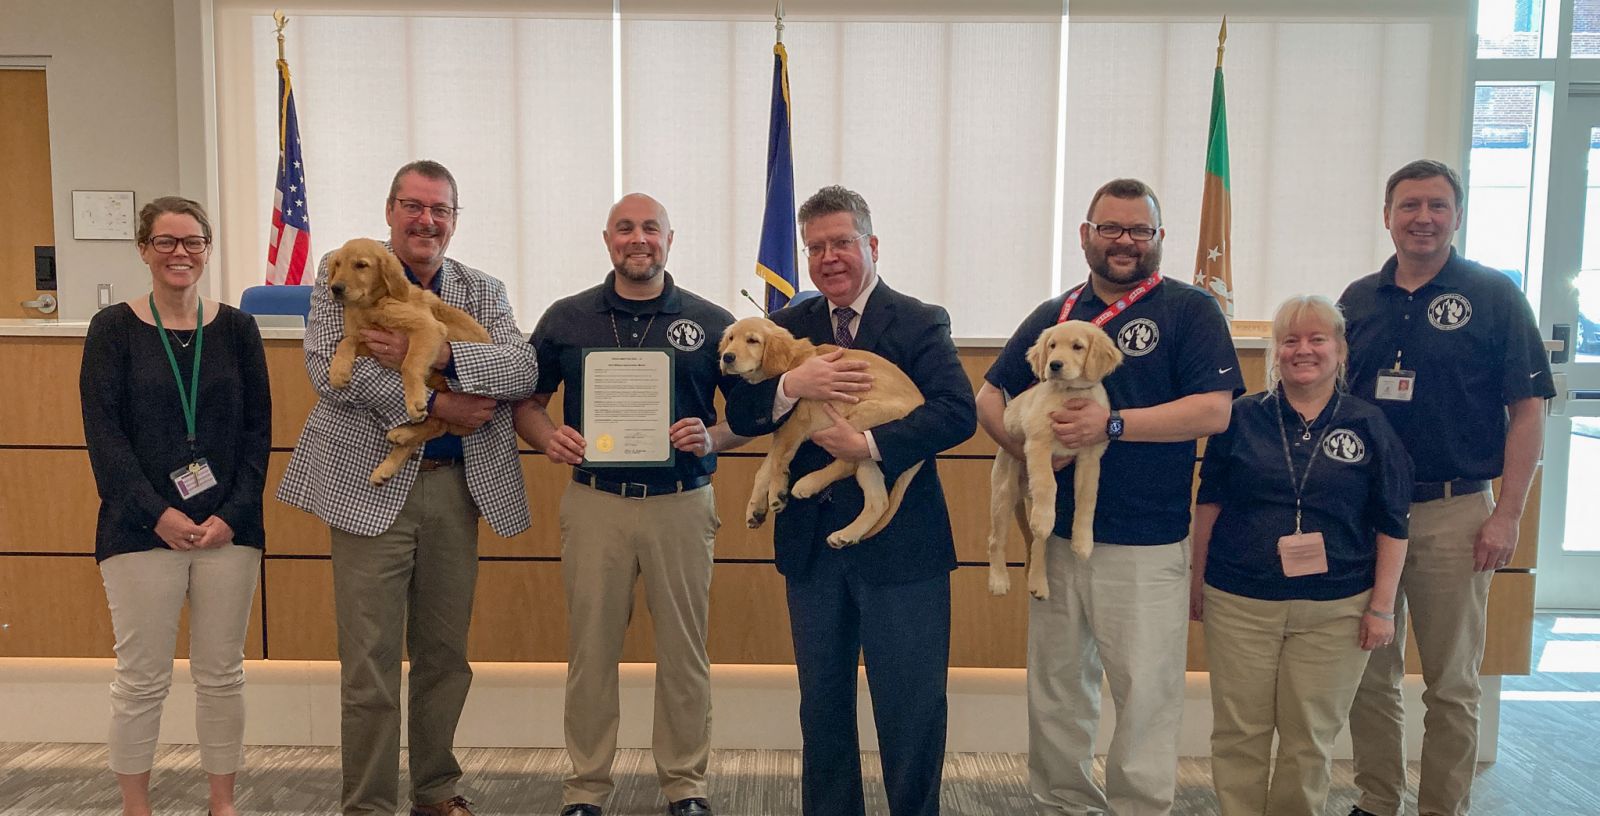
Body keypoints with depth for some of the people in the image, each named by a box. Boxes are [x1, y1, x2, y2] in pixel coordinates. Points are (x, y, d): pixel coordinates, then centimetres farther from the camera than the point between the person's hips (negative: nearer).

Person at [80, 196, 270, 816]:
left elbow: (258, 430, 4)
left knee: (221, 674, 9)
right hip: (141, 529, -1)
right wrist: (158, 514, -13)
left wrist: (231, 514, -7)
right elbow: (103, 434, -4)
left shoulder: (236, 329, 6)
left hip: (228, 527, 2)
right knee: (142, 679, 4)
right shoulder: (113, 329, 2)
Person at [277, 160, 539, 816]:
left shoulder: (483, 291, 10)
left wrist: (433, 353, -21)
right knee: (370, 664, 1)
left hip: (457, 490, 4)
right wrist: (437, 403, -18)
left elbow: (523, 370, -6)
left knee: (445, 656, 14)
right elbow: (329, 366, -14)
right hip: (372, 486, -3)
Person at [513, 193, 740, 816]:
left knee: (684, 651, 8)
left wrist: (712, 438, -12)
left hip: (682, 503, 0)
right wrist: (549, 438, -9)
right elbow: (526, 403, 12)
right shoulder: (566, 318, 6)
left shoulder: (711, 322, 3)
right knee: (590, 649, 8)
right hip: (594, 503, 1)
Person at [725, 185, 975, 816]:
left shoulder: (920, 323, -4)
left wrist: (870, 446, -24)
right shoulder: (788, 327, 8)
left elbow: (958, 412, -18)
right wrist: (793, 384, -18)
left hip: (899, 544, -4)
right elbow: (741, 416, 0)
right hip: (811, 543, 4)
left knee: (911, 705, 5)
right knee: (822, 699, 17)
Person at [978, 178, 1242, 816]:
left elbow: (1213, 410, -11)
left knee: (1145, 696, 4)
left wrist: (1112, 424, -19)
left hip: (1147, 546, -4)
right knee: (1055, 690, 14)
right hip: (1058, 535, 4)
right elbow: (989, 397, 13)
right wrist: (1024, 446, -7)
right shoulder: (1053, 315, 12)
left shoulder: (1189, 309, -1)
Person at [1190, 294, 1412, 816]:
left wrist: (1382, 606, -1)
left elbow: (1392, 525, 3)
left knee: (1311, 738, 9)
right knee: (1239, 732, 7)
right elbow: (1209, 503, 8)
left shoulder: (1369, 427, 1)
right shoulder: (1242, 417, 2)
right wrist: (1198, 579, 8)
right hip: (1239, 603, 0)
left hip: (1334, 611, 0)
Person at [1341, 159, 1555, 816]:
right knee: (1370, 675, 10)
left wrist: (1508, 514, -10)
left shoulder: (1494, 295, -1)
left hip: (1454, 515, -3)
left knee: (1452, 683, 8)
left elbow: (1527, 410, -3)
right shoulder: (1358, 300, 8)